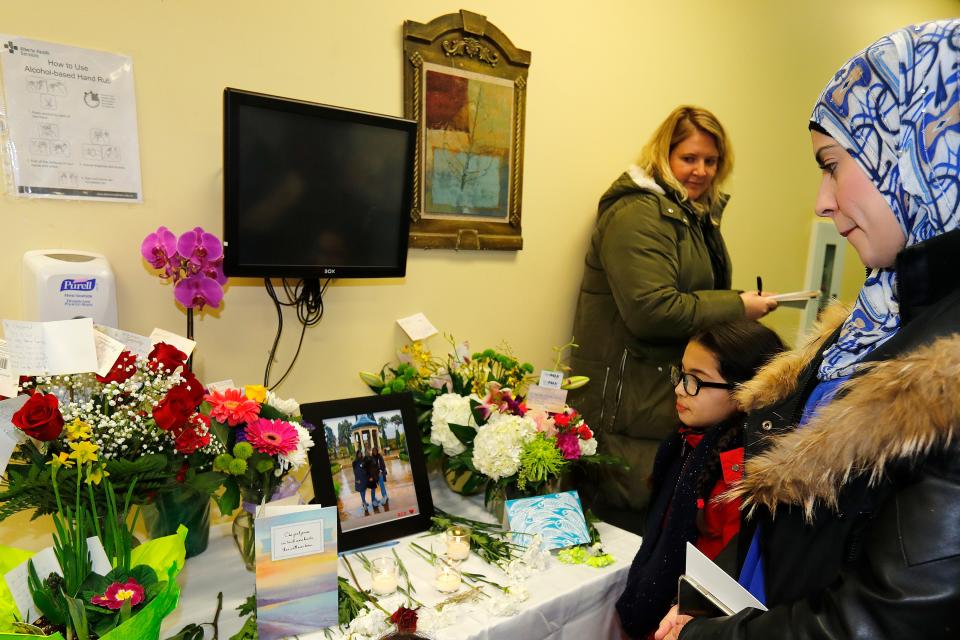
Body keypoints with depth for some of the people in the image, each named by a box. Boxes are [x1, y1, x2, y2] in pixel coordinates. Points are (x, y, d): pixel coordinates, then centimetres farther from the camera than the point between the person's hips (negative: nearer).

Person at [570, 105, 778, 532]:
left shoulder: (698, 215, 18)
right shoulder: (638, 214, -16)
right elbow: (652, 311, -25)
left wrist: (747, 306, 11)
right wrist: (737, 306, -17)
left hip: (673, 396, 10)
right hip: (630, 406, -10)